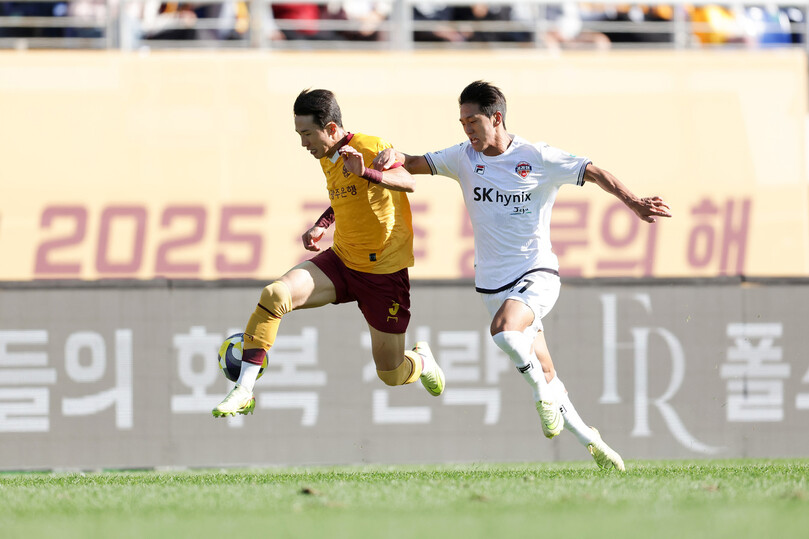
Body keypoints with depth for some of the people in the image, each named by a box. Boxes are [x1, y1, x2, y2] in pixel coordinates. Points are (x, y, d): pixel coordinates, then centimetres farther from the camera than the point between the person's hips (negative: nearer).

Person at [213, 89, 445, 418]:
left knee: (392, 376, 3)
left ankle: (422, 360, 42)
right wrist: (321, 225, 12)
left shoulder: (369, 147, -17)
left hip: (384, 273, -6)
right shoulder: (326, 159, 6)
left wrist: (365, 172, -52)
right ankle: (243, 392, -22)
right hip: (340, 262, 6)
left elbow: (406, 181, -36)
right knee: (274, 295, -24)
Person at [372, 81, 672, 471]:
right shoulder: (464, 158, 3)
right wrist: (395, 157, -21)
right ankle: (589, 440, 19)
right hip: (493, 283, 4)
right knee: (545, 376, 5)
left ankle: (544, 392, -8)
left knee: (503, 330, -32)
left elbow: (593, 172, -7)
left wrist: (632, 202, -20)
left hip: (537, 274, -4)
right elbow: (417, 164, 2)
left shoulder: (538, 159, -7)